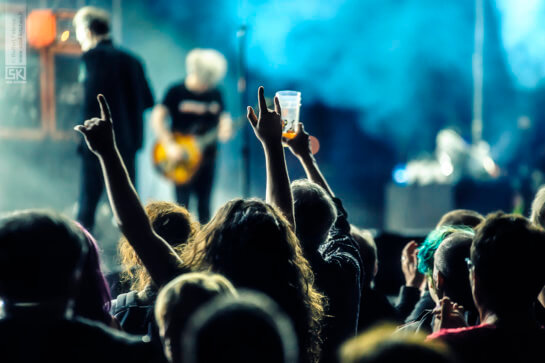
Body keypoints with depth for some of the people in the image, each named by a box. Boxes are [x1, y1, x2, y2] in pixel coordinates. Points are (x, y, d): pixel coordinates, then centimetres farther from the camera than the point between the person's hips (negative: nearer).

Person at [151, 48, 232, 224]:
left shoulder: (215, 94, 7)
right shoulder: (176, 92, -7)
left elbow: (223, 116, 15)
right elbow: (157, 118, -9)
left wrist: (225, 128, -10)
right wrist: (170, 145, -19)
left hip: (207, 155, 4)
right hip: (181, 157, -4)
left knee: (204, 204, 7)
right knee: (183, 204, -6)